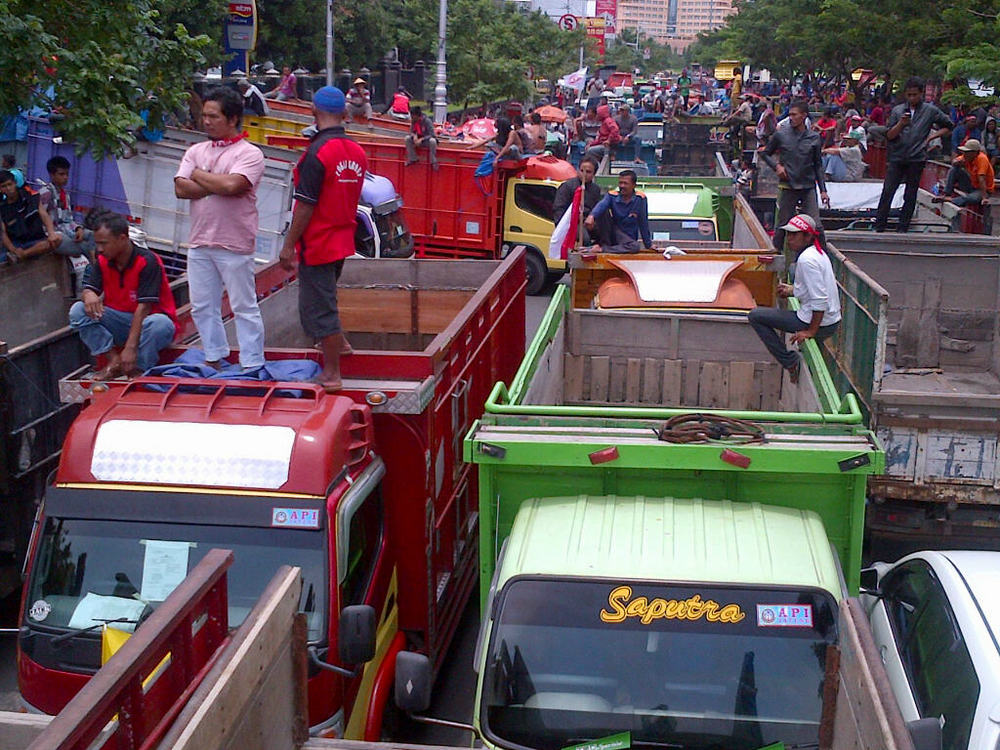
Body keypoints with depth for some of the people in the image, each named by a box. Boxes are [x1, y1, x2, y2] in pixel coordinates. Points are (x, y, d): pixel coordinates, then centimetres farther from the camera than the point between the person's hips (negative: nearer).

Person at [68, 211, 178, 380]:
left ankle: (139, 370, -21)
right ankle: (114, 361, -16)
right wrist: (88, 296, -32)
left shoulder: (148, 261, -19)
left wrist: (131, 347, -31)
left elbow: (144, 307, -24)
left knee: (159, 324, -40)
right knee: (78, 311, -15)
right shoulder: (102, 261, 1)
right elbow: (88, 290, -3)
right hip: (119, 320, 6)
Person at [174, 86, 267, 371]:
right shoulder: (195, 151, 12)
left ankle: (252, 365, 6)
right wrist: (217, 186, -11)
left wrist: (199, 176, -7)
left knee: (245, 307, 0)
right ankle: (214, 360, 24)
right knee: (202, 307, 12)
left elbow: (231, 185, -22)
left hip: (234, 246, -6)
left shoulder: (249, 153, -6)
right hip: (200, 243, 6)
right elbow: (180, 188, -1)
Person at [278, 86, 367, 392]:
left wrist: (288, 245, -13)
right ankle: (339, 342, 44)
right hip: (343, 240, 8)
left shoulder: (317, 153, -20)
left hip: (317, 243, -8)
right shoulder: (357, 151, 3)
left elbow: (305, 206, -20)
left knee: (317, 306, 1)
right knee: (325, 296, 29)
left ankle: (331, 375, 6)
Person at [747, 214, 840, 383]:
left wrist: (811, 331, -21)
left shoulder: (807, 259, -20)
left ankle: (791, 362, -2)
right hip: (832, 322, 10)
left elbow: (820, 301, -25)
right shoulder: (819, 252, 10)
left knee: (755, 316, -5)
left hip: (821, 324, -10)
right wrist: (793, 291, 14)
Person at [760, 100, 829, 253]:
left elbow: (818, 166, 10)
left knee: (815, 226, -4)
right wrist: (777, 165, -6)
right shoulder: (781, 135, 1)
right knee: (783, 224, 4)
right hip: (787, 187, -1)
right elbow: (765, 153, 13)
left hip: (808, 187, 1)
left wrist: (823, 190, 5)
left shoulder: (814, 138, 5)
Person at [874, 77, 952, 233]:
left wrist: (932, 136, 3)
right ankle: (879, 227, -1)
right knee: (887, 192, -5)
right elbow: (889, 136, 4)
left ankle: (902, 228, 9)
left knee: (910, 196, 3)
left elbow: (948, 127, 15)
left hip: (916, 159, -1)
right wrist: (901, 124, -12)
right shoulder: (897, 110, 9)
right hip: (896, 157, 1)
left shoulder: (930, 110, 6)